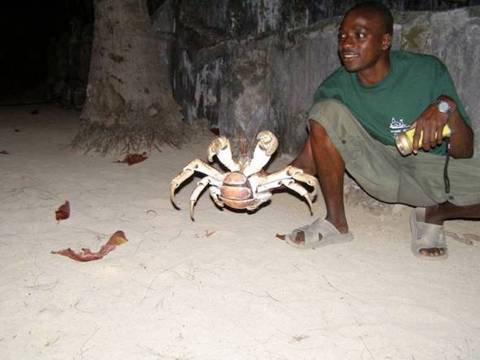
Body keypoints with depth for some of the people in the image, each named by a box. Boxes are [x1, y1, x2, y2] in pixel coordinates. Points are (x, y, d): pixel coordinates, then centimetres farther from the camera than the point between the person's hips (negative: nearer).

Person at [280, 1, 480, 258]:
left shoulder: (427, 71, -13)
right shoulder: (336, 87, -9)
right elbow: (311, 158, -5)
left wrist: (447, 106, -31)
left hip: (431, 170, -1)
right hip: (380, 173, 1)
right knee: (326, 110, -22)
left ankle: (433, 215, 3)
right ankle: (336, 223, -11)